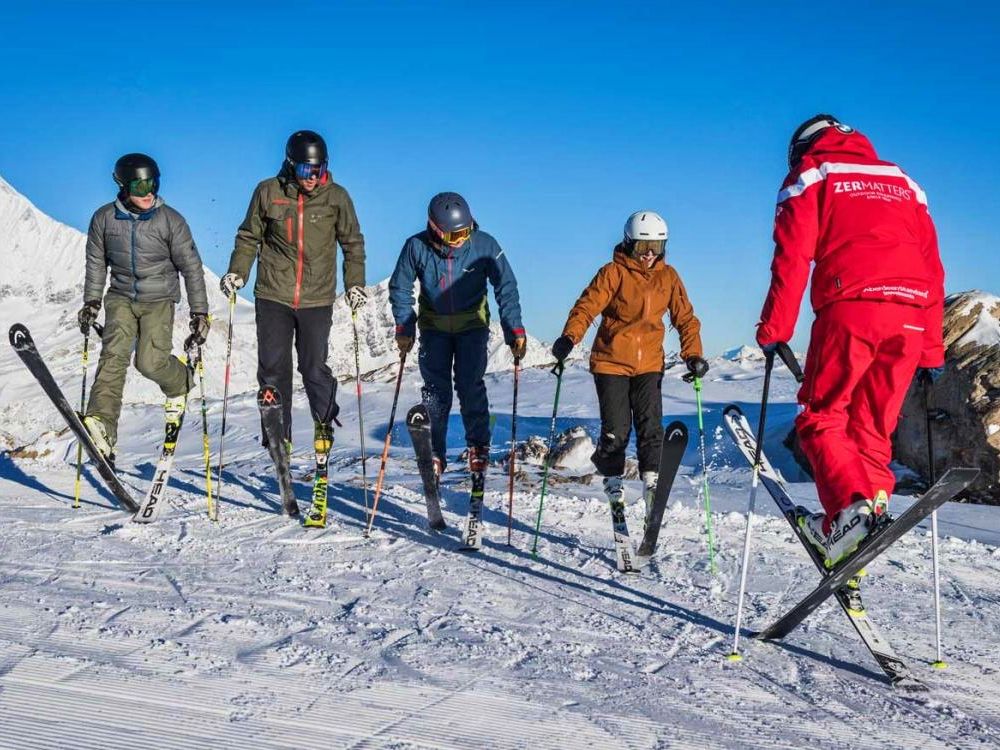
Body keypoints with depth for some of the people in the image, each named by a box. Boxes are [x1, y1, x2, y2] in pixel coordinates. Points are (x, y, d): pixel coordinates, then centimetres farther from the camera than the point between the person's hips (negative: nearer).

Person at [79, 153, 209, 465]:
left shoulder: (171, 220, -9)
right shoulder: (104, 218, -2)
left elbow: (191, 267, -4)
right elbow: (96, 262, 11)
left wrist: (200, 313, -5)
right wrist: (91, 302, 8)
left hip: (159, 299, -2)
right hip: (121, 296, 2)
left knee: (151, 361, -17)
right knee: (114, 352, -20)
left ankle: (179, 384, 18)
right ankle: (102, 422, -32)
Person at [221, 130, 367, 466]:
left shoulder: (336, 197, 0)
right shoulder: (268, 192, -1)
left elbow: (353, 243, 10)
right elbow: (249, 237, 10)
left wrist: (355, 284, 2)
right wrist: (237, 272, -2)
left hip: (317, 299, -1)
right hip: (273, 296, 1)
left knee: (315, 368, 0)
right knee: (273, 369, 1)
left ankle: (324, 424, 24)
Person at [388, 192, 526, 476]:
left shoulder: (485, 245, -19)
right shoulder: (416, 246, -17)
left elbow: (506, 287, -12)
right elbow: (400, 288, -3)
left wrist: (514, 330, -18)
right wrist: (404, 328, -10)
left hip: (472, 324, -1)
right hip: (434, 325, 1)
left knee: (470, 385, -10)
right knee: (435, 389, -3)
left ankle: (478, 445, 8)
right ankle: (434, 453, 7)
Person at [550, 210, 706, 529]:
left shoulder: (668, 276, 7)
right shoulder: (613, 273, -5)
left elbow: (685, 317, 10)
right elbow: (587, 306, -13)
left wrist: (692, 354, -3)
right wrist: (569, 337, -30)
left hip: (649, 364, 3)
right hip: (612, 362, -3)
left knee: (651, 425, -7)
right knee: (616, 430, -2)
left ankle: (651, 479, 2)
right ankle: (612, 481, 18)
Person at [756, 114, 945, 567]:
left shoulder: (810, 176, 15)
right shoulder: (903, 182, 29)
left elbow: (793, 257, 0)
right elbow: (932, 267, 22)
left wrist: (773, 329, 1)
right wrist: (933, 349, 22)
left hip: (850, 309, -5)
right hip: (911, 316, 5)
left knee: (822, 416, -2)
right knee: (873, 428, 10)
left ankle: (849, 506, -22)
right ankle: (873, 499, -3)